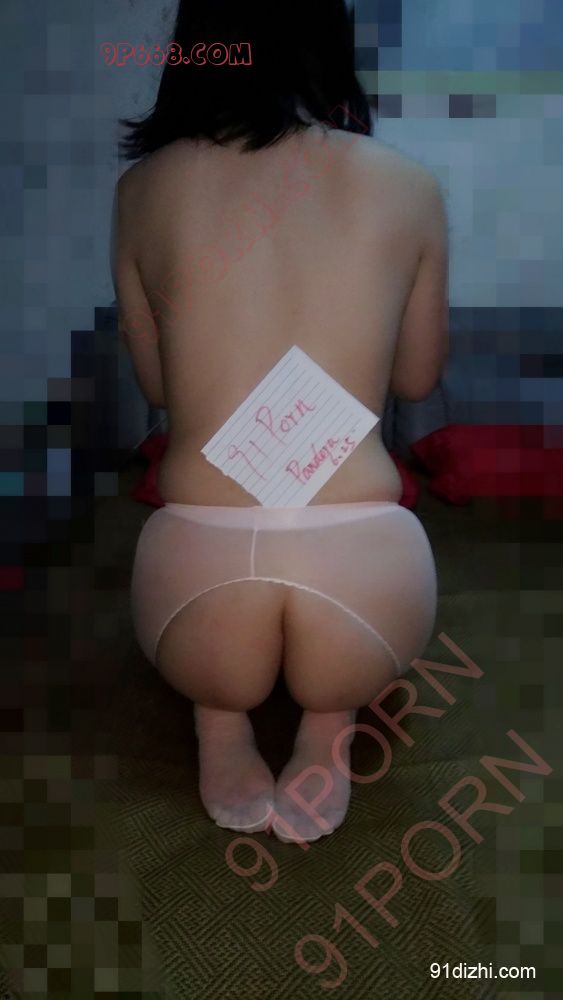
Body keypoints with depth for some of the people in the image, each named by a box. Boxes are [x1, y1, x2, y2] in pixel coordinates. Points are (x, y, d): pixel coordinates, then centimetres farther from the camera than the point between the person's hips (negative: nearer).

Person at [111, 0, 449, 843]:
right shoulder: (410, 187, 4)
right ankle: (332, 722, 15)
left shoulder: (144, 186, 5)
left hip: (195, 580, 1)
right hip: (363, 580, 0)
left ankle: (219, 715, 16)